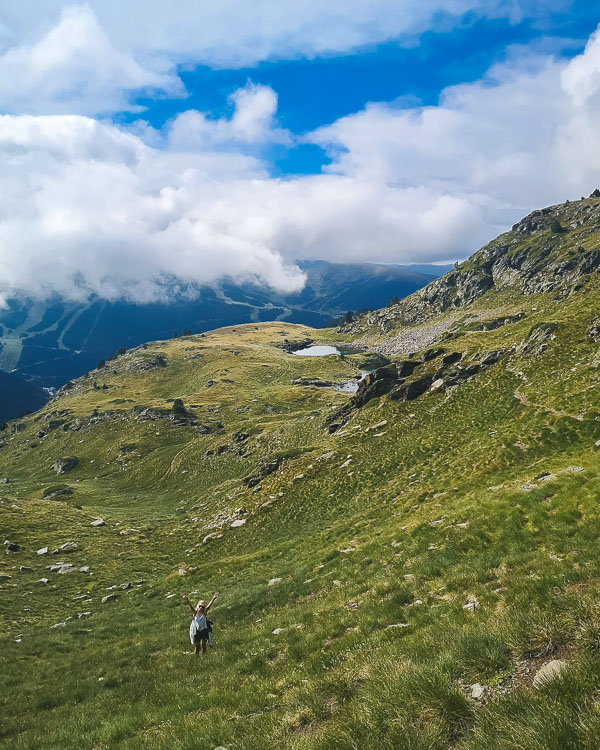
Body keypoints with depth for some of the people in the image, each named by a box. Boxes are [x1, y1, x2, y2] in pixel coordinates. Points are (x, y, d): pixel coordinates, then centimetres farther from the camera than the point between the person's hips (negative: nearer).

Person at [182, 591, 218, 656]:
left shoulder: (204, 612, -10)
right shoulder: (195, 612, -10)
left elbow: (209, 605, -23)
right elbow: (190, 605, -22)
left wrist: (213, 598, -38)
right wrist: (187, 599, -40)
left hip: (204, 630, 0)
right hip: (196, 631, 0)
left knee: (203, 644, 7)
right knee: (197, 645, 6)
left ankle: (203, 656, 21)